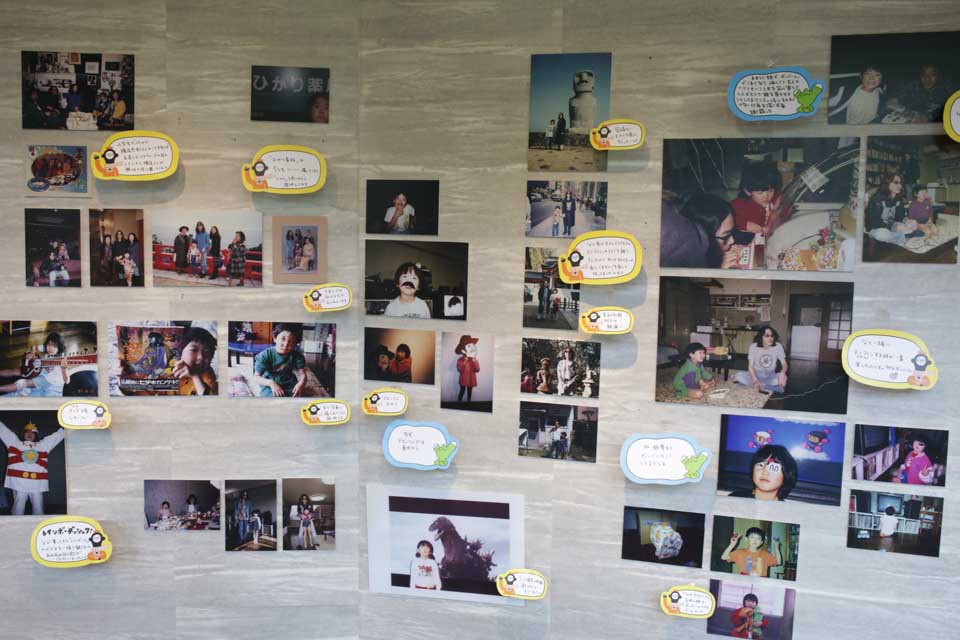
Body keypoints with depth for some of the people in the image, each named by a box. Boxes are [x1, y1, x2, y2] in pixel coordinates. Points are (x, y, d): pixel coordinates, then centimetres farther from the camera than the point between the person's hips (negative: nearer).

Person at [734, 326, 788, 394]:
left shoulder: (778, 346, -13)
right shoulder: (754, 346, -14)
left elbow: (784, 364, -12)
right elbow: (750, 366, -15)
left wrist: (782, 373, -37)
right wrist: (755, 380, -34)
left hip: (770, 376, 0)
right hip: (756, 374, 0)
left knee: (783, 378, -33)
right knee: (739, 375, -30)